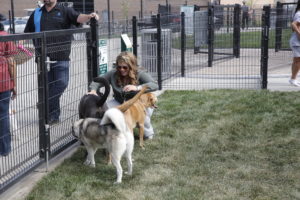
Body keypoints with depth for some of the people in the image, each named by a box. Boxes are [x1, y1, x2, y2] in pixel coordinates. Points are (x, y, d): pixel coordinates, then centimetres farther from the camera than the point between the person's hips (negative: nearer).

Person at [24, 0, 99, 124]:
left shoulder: (65, 11, 6)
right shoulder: (36, 14, 16)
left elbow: (78, 18, -11)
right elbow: (26, 33, 20)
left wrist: (89, 16, -31)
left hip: (61, 57, -2)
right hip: (43, 58, 3)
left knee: (62, 83, -8)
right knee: (48, 86, 6)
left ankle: (46, 107, 9)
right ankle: (54, 115, 15)